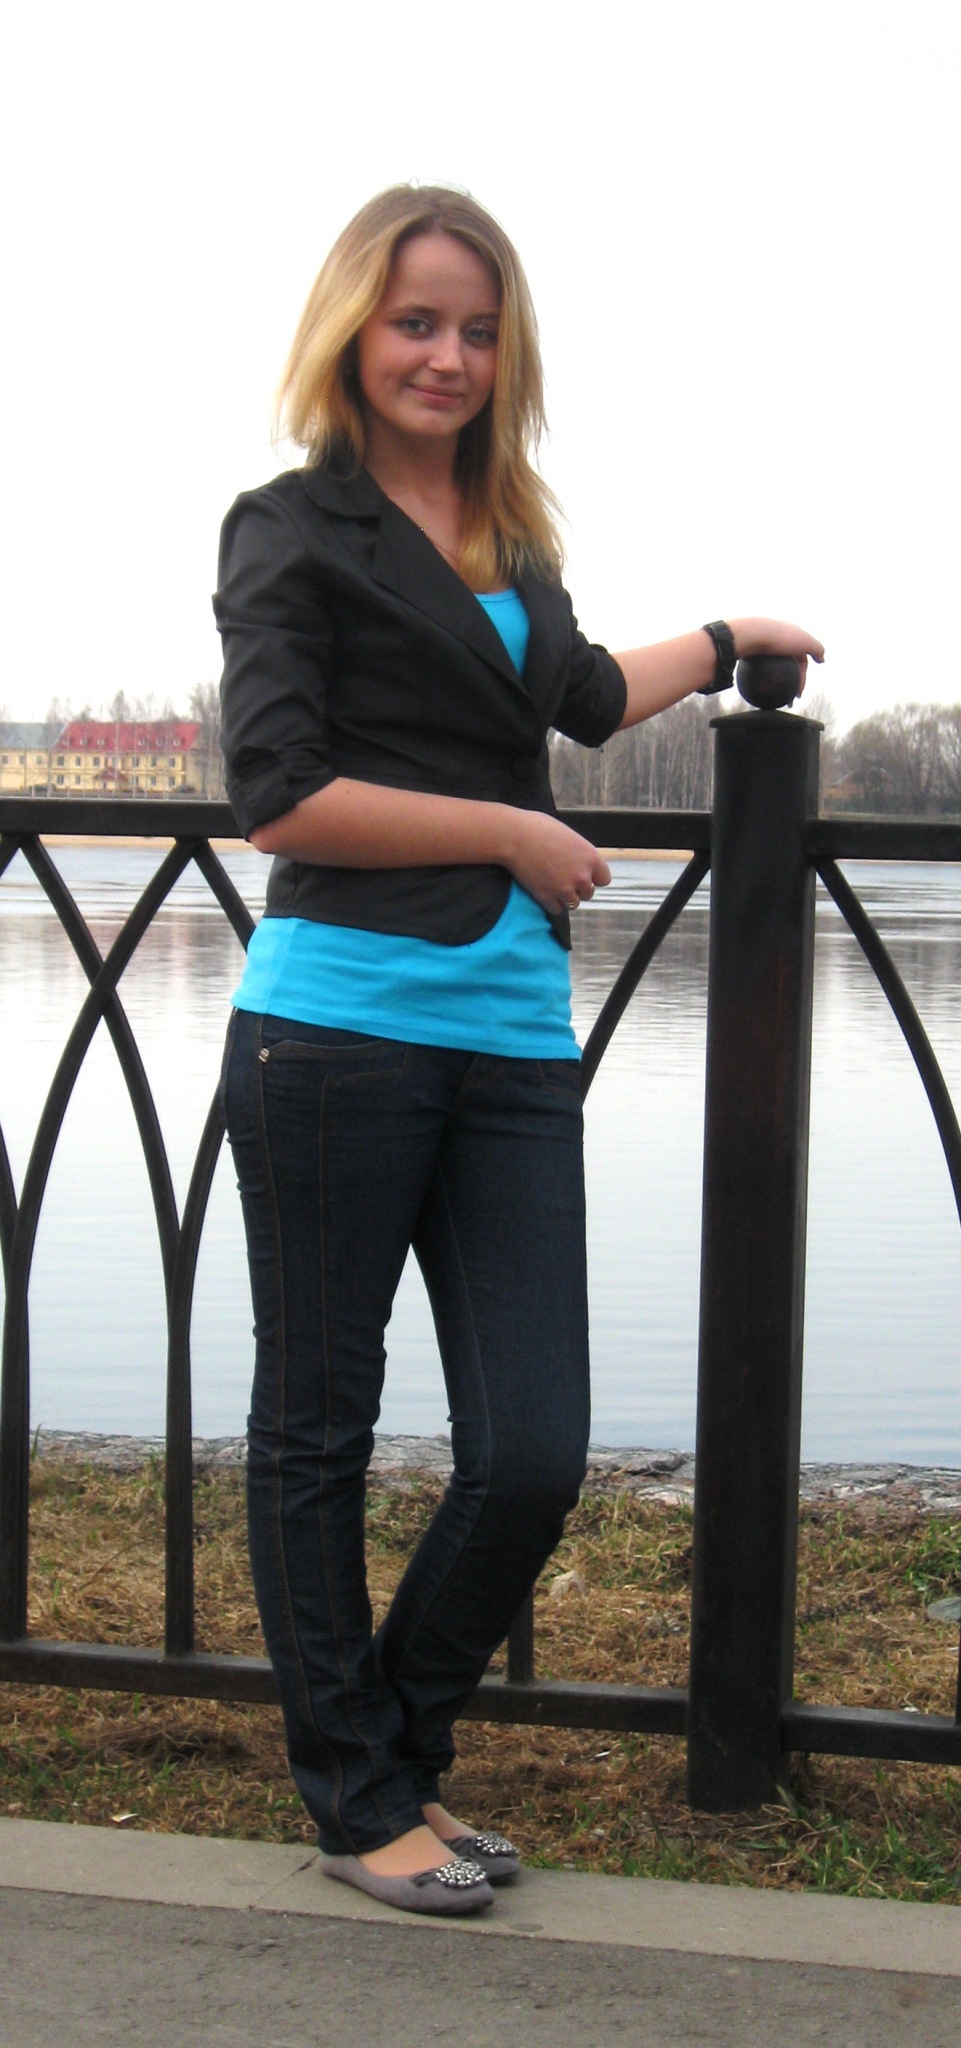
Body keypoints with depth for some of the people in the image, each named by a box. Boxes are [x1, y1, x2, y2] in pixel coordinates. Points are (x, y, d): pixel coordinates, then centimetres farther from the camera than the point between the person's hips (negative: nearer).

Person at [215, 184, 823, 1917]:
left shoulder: (511, 537, 17)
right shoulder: (298, 528, 0)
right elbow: (279, 795, -11)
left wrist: (726, 645, 50)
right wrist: (518, 837, -6)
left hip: (513, 1042, 6)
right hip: (336, 1030, -5)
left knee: (533, 1452, 0)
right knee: (318, 1430, 6)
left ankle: (406, 1747, 24)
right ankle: (357, 1799, 21)